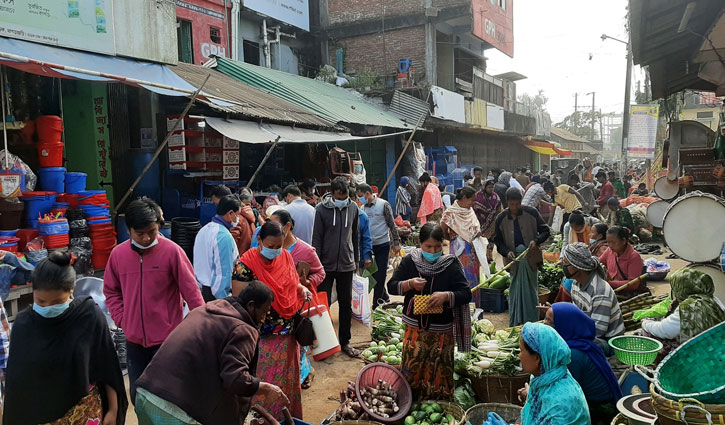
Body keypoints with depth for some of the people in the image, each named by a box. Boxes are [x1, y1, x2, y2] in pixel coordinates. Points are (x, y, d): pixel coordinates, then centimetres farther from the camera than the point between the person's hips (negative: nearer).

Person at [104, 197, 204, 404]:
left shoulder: (172, 251, -14)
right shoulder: (118, 253, 0)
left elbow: (191, 291, -11)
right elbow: (111, 291, 13)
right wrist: (122, 320, 2)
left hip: (168, 338, -4)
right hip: (134, 339, 4)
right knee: (138, 394, 18)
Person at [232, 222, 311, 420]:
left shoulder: (286, 257, 1)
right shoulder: (246, 263, -17)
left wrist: (302, 289, -3)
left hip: (287, 332, 6)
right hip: (263, 336, -6)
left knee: (286, 377, 19)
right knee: (263, 381, 8)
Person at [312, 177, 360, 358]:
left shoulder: (353, 208, 2)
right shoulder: (321, 209, -10)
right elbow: (316, 239, -7)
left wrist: (356, 259, 15)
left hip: (346, 265, 4)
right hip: (326, 265, -3)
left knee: (346, 304, 11)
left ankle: (345, 341, 23)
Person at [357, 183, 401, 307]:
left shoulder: (383, 204, -6)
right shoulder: (362, 209, 6)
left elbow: (392, 224, -5)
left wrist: (396, 243, -8)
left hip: (383, 244, -5)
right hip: (369, 246, 5)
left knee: (380, 276, -2)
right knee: (374, 275, 9)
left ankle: (376, 305, 7)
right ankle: (385, 299, 26)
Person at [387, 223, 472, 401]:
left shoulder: (450, 264, -7)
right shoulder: (409, 261, -1)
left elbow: (466, 294, -9)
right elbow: (391, 286, 3)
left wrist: (446, 296, -27)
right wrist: (410, 284, -15)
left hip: (441, 331, -2)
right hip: (414, 328, 2)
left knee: (439, 375, 5)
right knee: (411, 371, 7)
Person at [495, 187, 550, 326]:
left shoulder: (531, 213, -5)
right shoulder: (501, 219, 0)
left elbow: (545, 231, 2)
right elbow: (498, 241, 4)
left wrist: (536, 241, -17)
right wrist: (507, 252, -15)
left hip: (530, 258, -1)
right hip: (513, 260, 1)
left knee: (530, 290, 3)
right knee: (515, 291, 6)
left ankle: (532, 324, 13)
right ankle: (515, 324, 16)